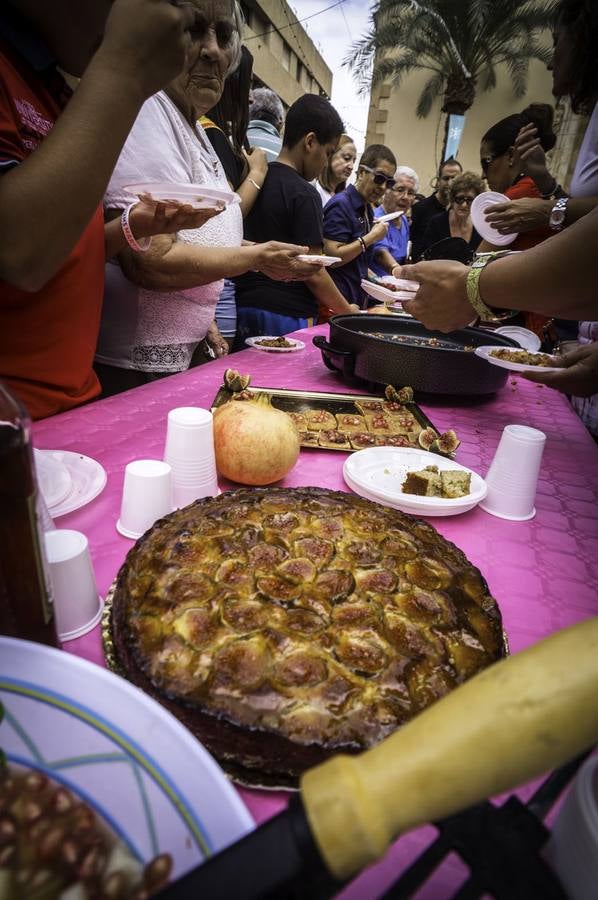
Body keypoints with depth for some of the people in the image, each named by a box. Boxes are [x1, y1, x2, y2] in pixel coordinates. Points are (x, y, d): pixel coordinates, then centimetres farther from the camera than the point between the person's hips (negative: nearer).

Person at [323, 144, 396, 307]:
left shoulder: (368, 209, 14)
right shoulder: (340, 205, -11)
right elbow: (332, 257, -21)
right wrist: (371, 237, -15)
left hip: (357, 299, 8)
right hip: (337, 301, -8)